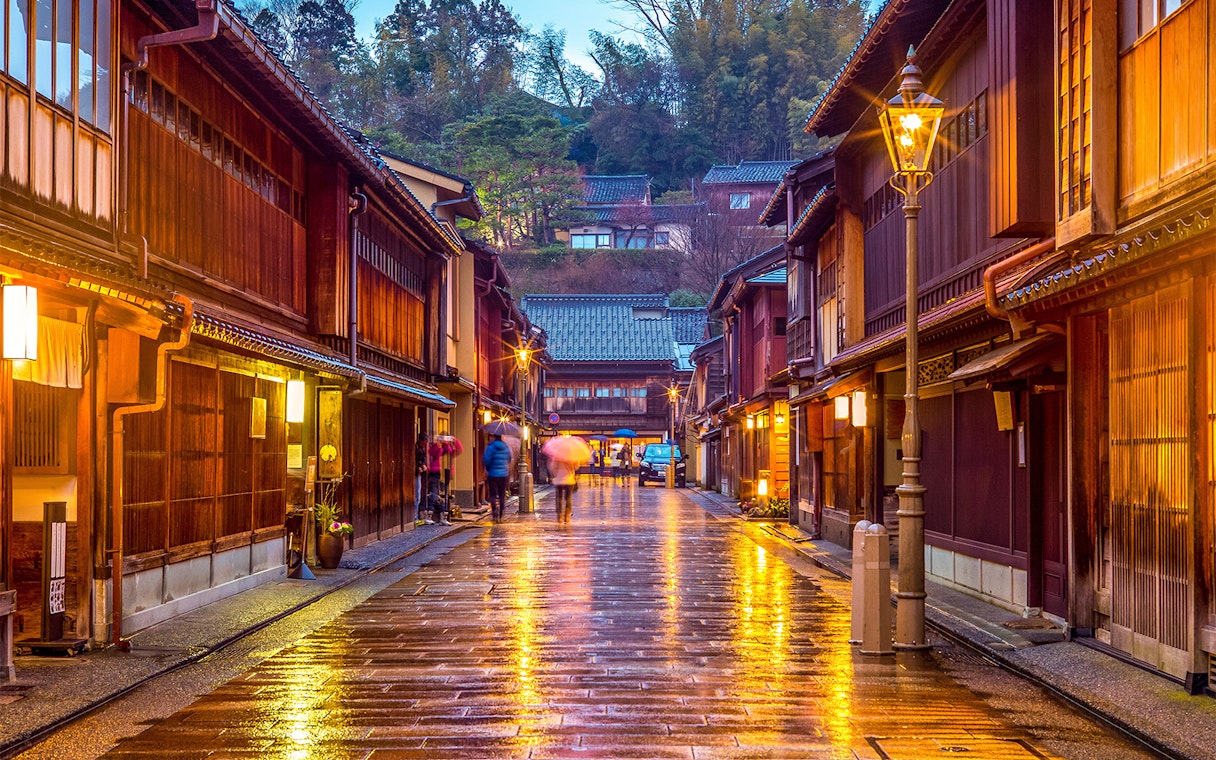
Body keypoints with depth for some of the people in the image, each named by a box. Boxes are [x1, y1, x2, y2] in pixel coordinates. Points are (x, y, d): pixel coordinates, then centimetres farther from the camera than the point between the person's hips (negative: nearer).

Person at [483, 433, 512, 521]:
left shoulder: (491, 447, -13)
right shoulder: (506, 447, 4)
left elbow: (486, 461, -15)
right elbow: (509, 460, 14)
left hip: (493, 474, -4)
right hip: (504, 474, 4)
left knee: (493, 494, 1)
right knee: (502, 494, 12)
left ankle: (494, 509, -20)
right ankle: (501, 515, 14)